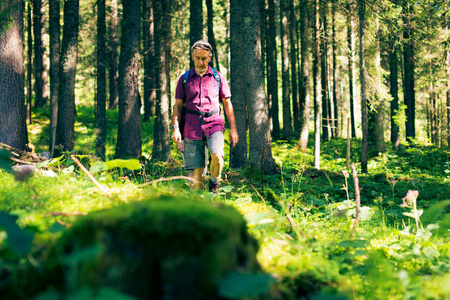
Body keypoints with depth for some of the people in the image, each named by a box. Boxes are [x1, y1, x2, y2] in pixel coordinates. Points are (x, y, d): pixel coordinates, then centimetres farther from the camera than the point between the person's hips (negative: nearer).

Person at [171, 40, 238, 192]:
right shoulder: (184, 79, 10)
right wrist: (175, 128, 0)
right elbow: (178, 105, 12)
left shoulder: (218, 77, 10)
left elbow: (227, 103, 13)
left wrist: (233, 129, 9)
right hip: (192, 127, 1)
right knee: (195, 170, -4)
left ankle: (214, 183, 4)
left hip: (214, 124, 0)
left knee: (217, 156, -25)